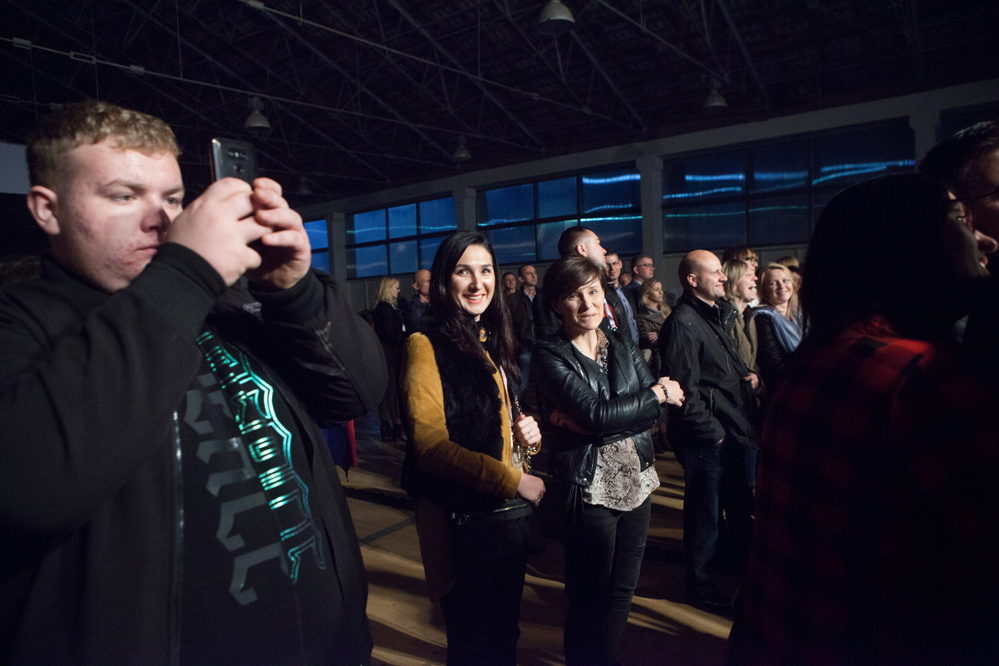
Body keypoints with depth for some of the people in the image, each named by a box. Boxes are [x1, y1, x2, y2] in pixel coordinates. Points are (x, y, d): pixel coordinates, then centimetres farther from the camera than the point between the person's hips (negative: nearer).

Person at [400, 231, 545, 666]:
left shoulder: (492, 340, 10)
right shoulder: (426, 344, -13)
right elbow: (429, 443, -19)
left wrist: (525, 429, -1)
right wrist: (511, 479, -21)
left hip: (509, 508, 7)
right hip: (460, 515, -7)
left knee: (506, 631, 21)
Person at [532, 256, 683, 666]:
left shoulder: (624, 348, 9)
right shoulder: (549, 355, -9)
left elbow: (661, 409, -3)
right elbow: (598, 413, -20)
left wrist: (586, 422, -15)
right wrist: (657, 393, -8)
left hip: (637, 482, 6)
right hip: (589, 489, -5)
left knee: (623, 589, 18)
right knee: (589, 597, 9)